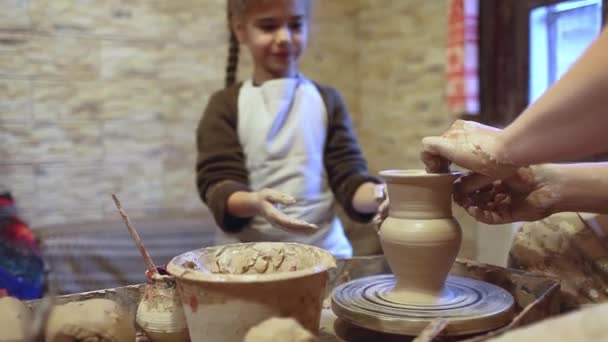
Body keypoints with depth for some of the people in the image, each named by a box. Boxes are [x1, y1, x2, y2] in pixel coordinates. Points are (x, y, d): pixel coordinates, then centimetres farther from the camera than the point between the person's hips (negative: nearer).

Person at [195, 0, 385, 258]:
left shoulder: (327, 100, 10)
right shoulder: (225, 105, 5)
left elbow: (348, 177, 3)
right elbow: (218, 184, -4)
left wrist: (380, 195, -19)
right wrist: (253, 202, -26)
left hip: (323, 249, 3)